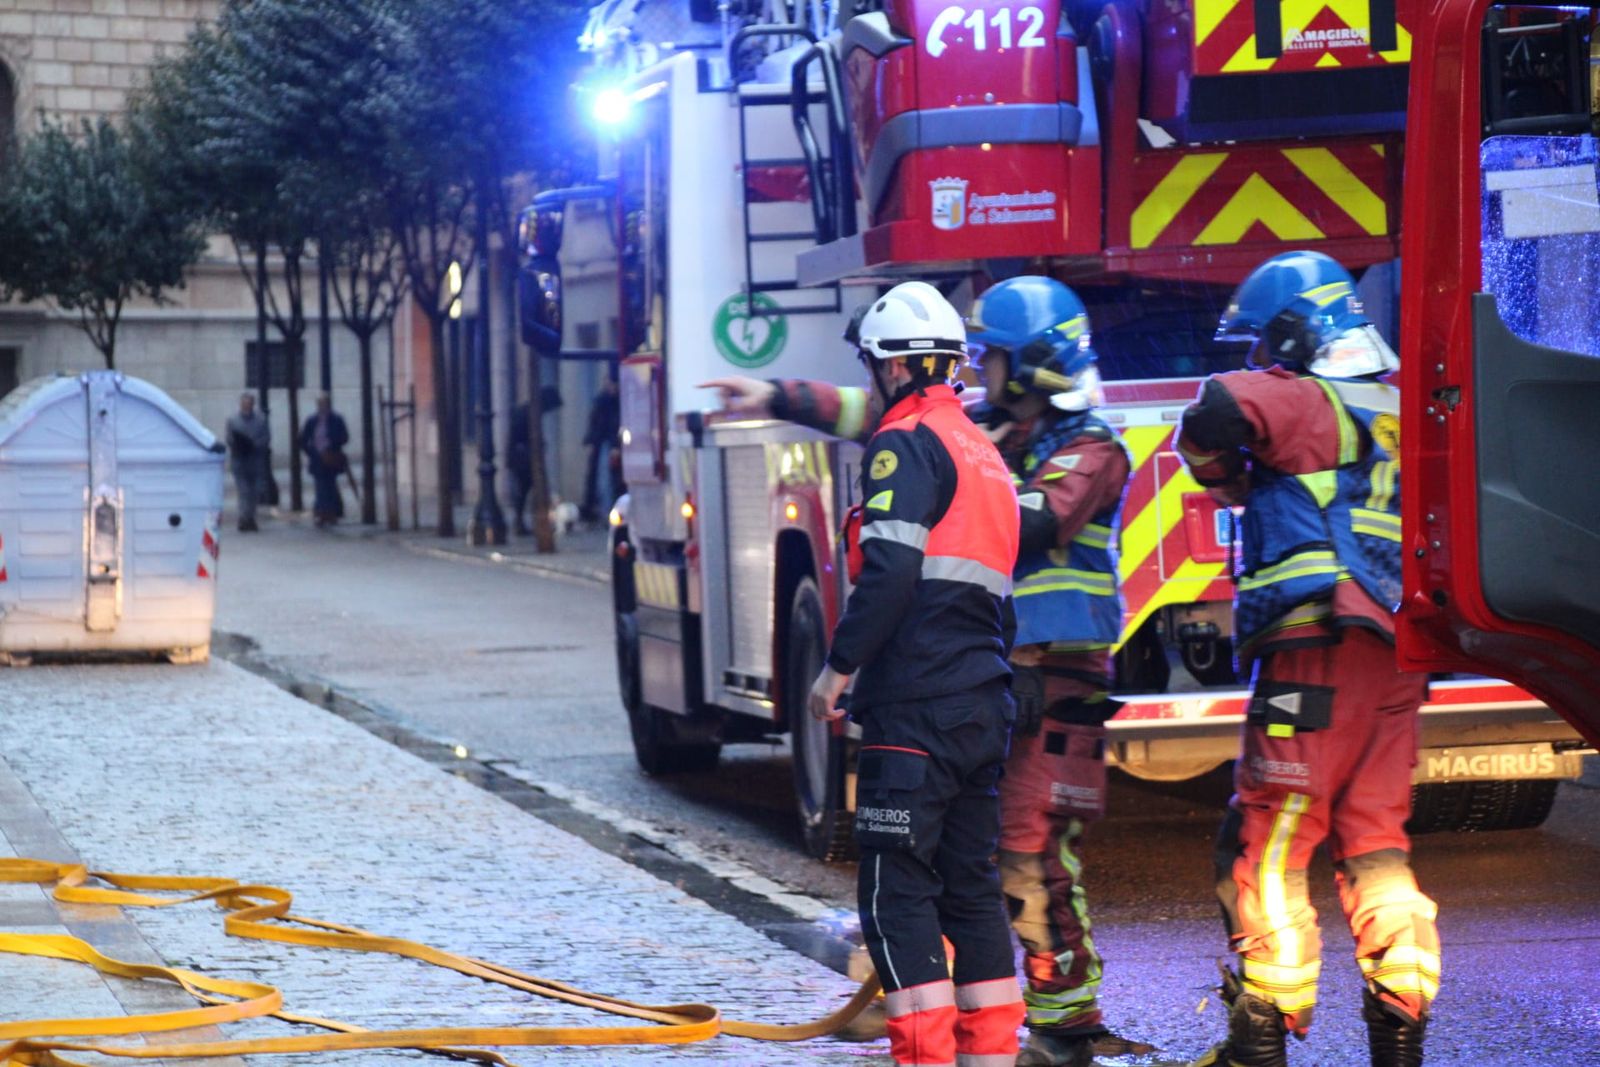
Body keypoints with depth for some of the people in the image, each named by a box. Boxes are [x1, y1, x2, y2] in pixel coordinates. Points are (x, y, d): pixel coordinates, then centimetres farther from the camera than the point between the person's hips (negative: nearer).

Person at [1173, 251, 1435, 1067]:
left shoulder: (1306, 403, -5)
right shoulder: (1397, 412, 19)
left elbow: (1219, 410, -21)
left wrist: (1225, 480, -3)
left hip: (1316, 648, -8)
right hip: (1398, 657, 8)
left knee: (1265, 848, -4)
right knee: (1376, 847, 13)